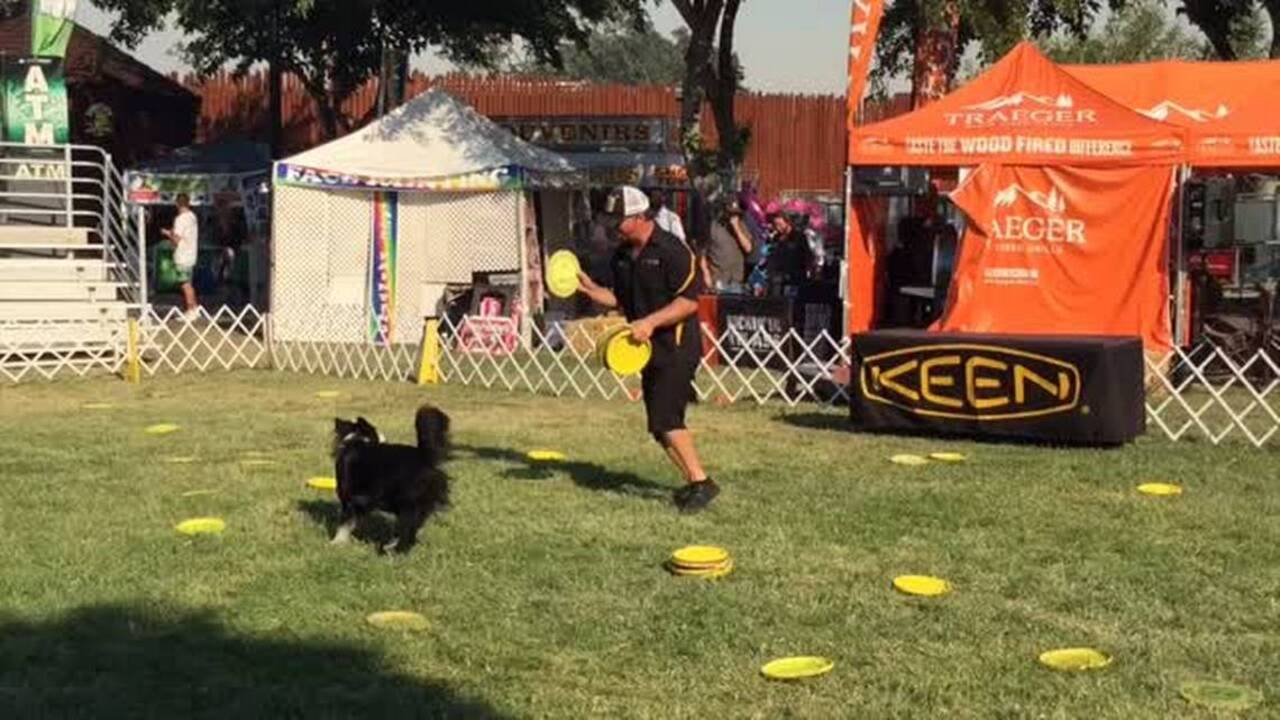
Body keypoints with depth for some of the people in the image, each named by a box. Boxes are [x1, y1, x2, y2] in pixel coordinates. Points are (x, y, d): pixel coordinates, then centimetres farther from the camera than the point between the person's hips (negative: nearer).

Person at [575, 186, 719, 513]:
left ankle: (701, 481, -8)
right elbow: (620, 299, 21)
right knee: (661, 425, 10)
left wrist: (650, 322, -26)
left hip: (677, 348, -9)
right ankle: (693, 483, 20)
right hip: (650, 350, 9)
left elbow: (689, 301, -19)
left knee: (665, 419, -17)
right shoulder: (622, 255, 10)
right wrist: (590, 289, 5)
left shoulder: (671, 250, -15)